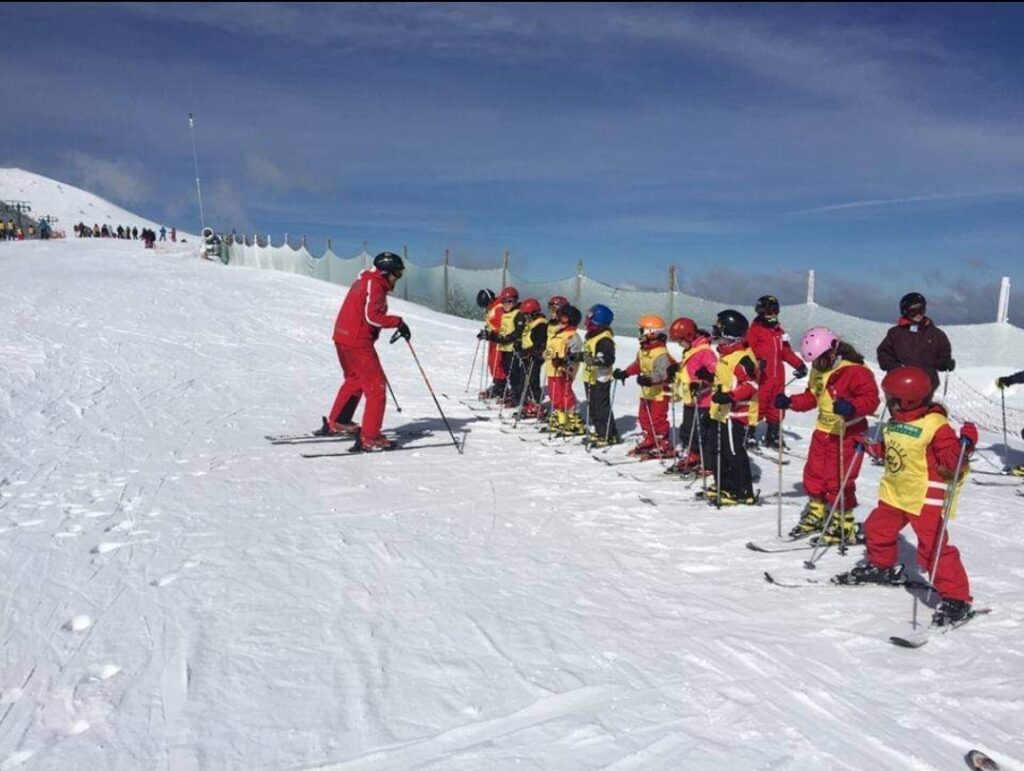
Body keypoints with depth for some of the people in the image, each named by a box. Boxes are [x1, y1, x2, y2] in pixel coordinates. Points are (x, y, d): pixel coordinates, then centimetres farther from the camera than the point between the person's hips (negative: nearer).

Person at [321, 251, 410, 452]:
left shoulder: (363, 281, 16)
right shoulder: (375, 285, -13)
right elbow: (372, 316, -24)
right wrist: (397, 322, -17)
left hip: (343, 337, 10)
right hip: (357, 342, -10)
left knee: (354, 380, 27)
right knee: (376, 386, -5)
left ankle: (334, 423, 37)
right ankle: (369, 438, -8)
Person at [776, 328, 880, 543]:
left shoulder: (855, 371, -20)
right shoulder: (818, 371, 7)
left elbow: (871, 399, -25)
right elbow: (811, 397, 17)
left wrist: (851, 407, -43)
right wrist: (789, 402, 3)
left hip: (847, 434, -8)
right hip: (823, 430, 8)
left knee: (838, 482, -4)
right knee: (813, 475, 16)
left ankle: (844, 525, 13)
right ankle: (816, 514, 37)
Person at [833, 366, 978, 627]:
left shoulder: (936, 426, -20)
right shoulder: (895, 423, 6)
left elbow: (951, 461, -23)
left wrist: (964, 447, -40)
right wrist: (868, 446, 18)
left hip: (925, 497, -9)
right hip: (895, 492, 9)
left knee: (933, 548, -12)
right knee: (877, 529, 22)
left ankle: (956, 598, -1)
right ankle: (882, 567, 48)